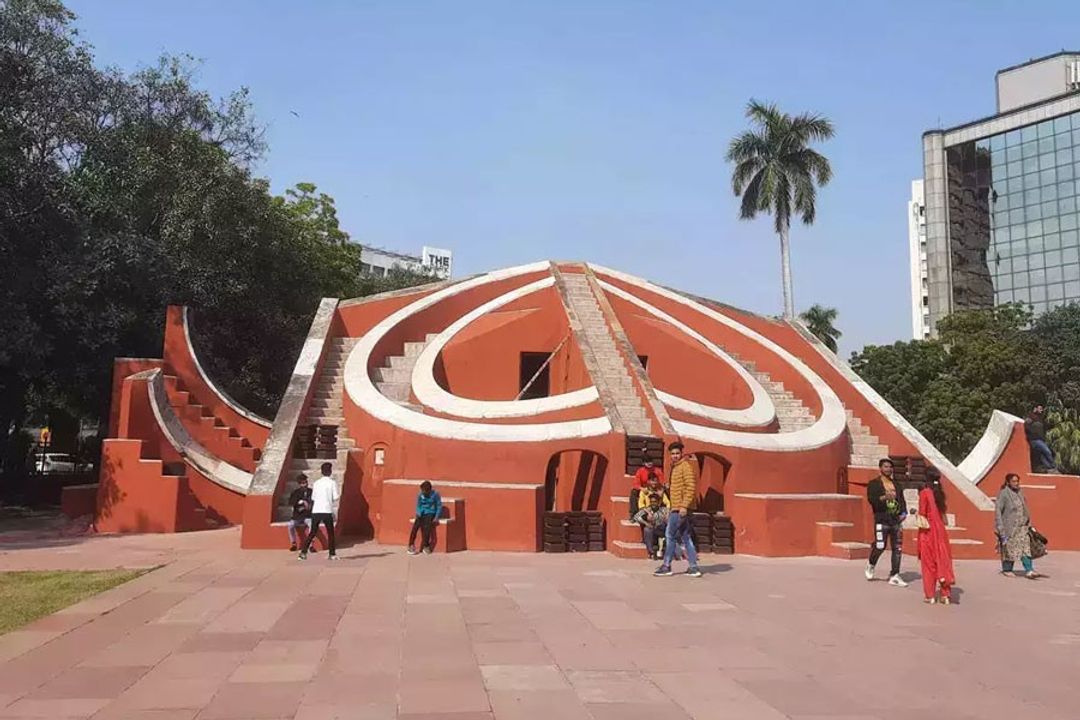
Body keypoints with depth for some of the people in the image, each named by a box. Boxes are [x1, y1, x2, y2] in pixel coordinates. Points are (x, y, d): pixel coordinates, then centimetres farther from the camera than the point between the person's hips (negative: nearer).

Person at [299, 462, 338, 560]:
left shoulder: (316, 483, 10)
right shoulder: (332, 483, -3)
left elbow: (313, 499, 12)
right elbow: (335, 499, -7)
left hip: (315, 511, 4)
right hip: (327, 511, -4)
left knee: (312, 533, 10)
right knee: (330, 533, 9)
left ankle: (303, 552, 0)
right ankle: (332, 554, 8)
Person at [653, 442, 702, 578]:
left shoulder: (686, 466, -10)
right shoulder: (676, 467, 19)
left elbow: (691, 487, -18)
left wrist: (684, 506, -23)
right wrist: (671, 510, 22)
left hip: (681, 508, -10)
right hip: (677, 507, 10)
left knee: (670, 535, -5)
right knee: (685, 537, 9)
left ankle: (666, 566, 2)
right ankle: (693, 567, 11)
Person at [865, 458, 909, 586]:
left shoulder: (896, 484, 18)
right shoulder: (873, 484, 2)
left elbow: (902, 500, 18)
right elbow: (871, 499, -11)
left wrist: (903, 512, 0)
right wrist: (884, 497, -27)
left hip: (896, 520, 5)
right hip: (881, 520, -5)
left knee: (898, 548, 2)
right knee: (880, 546, -11)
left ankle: (894, 576, 9)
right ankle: (871, 565, 19)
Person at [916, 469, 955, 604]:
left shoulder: (924, 493, -10)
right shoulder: (941, 492, 5)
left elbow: (922, 513, -10)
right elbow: (943, 510, 7)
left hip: (928, 531, -4)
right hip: (940, 530, 4)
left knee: (928, 563, 4)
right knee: (943, 560, 8)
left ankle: (930, 595, 7)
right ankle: (946, 594, 8)